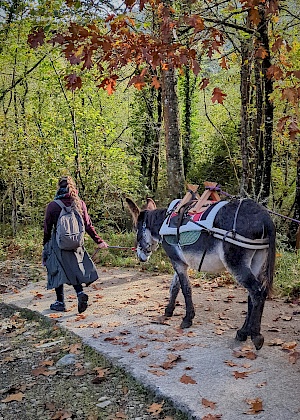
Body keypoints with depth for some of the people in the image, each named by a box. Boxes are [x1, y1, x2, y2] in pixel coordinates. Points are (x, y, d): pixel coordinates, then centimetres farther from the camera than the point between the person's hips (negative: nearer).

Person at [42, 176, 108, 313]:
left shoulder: (52, 206, -9)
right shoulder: (80, 204, -2)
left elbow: (47, 228, -2)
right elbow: (88, 225, 1)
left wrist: (45, 245, 11)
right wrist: (99, 241, 9)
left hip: (58, 244, -3)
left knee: (58, 271, 10)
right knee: (75, 269, 17)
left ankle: (60, 302, 17)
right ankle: (80, 292, -6)